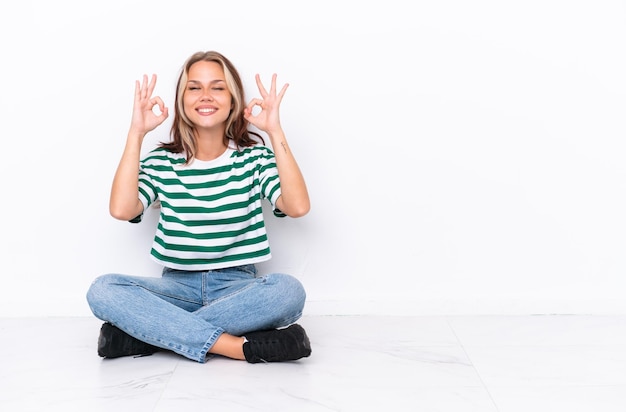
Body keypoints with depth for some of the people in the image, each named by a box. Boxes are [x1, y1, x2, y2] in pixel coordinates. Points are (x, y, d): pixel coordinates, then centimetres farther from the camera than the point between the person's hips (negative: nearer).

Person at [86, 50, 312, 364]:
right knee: (103, 290, -27)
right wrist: (136, 133, -14)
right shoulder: (161, 162, 3)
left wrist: (275, 132, -19)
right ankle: (242, 347, -32)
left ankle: (144, 333, -26)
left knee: (289, 290, -34)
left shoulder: (255, 158, 1)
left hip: (237, 287, 0)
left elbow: (297, 207, -17)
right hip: (178, 286, 1)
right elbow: (122, 209, -16)